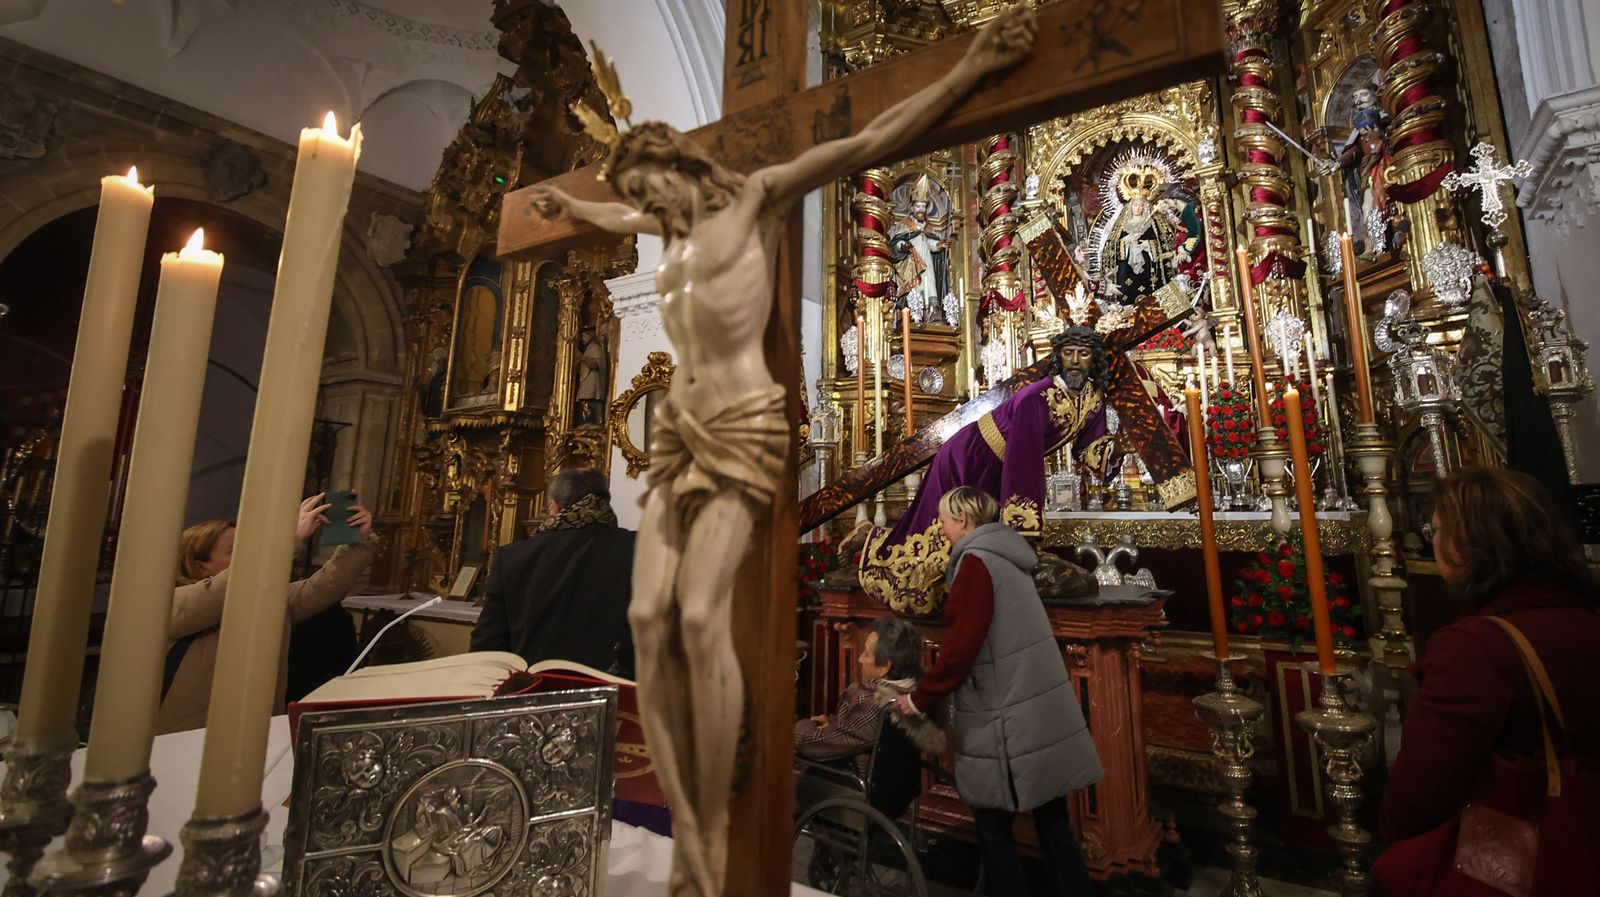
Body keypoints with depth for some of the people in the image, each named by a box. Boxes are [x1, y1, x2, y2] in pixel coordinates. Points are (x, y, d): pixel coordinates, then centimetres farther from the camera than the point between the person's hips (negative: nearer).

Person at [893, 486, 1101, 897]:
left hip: (1009, 720, -8)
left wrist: (920, 698, -8)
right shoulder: (1007, 556, 11)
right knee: (1052, 820, 17)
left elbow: (959, 647, -21)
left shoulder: (976, 562, -17)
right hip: (1045, 714, 8)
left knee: (993, 827, 8)